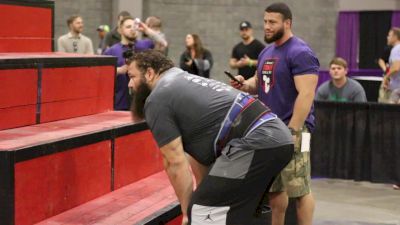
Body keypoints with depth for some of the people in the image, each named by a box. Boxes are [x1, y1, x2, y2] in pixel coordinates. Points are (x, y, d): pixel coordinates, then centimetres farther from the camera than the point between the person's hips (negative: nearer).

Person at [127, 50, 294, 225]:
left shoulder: (157, 100, 1)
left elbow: (175, 163, -1)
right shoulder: (185, 83, 30)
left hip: (254, 143, -10)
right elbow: (198, 154, 31)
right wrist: (206, 194, 31)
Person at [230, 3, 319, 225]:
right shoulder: (266, 52, 14)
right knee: (272, 188, 13)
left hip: (292, 129, -8)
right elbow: (259, 82, 26)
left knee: (298, 189, -5)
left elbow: (306, 95, -19)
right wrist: (245, 84, 2)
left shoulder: (300, 53, -13)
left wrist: (291, 131, -23)